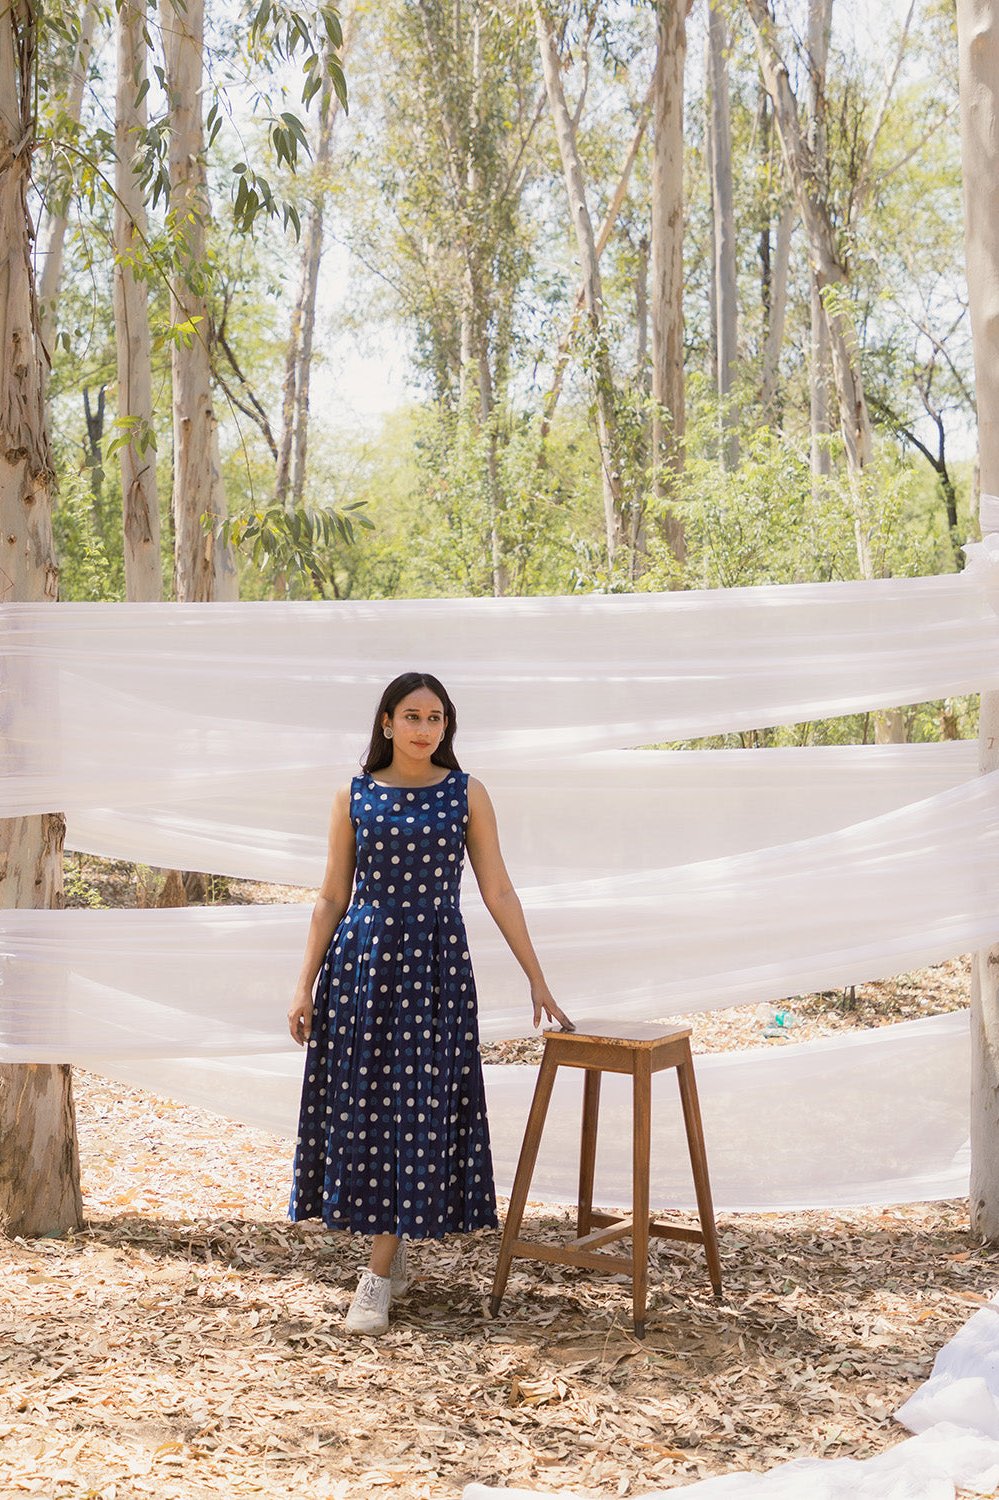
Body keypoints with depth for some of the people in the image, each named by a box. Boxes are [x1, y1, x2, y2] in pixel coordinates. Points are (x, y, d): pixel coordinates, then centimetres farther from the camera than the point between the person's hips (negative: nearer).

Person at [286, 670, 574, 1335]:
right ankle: (394, 1252, 23)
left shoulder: (466, 794, 1)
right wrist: (305, 985, 3)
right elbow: (332, 899, 7)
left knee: (417, 1108, -4)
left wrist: (537, 979, 1)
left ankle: (378, 1278, 1)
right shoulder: (354, 798, 4)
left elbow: (498, 890, 2)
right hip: (360, 962, 2)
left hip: (435, 966, -1)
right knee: (361, 1103, 5)